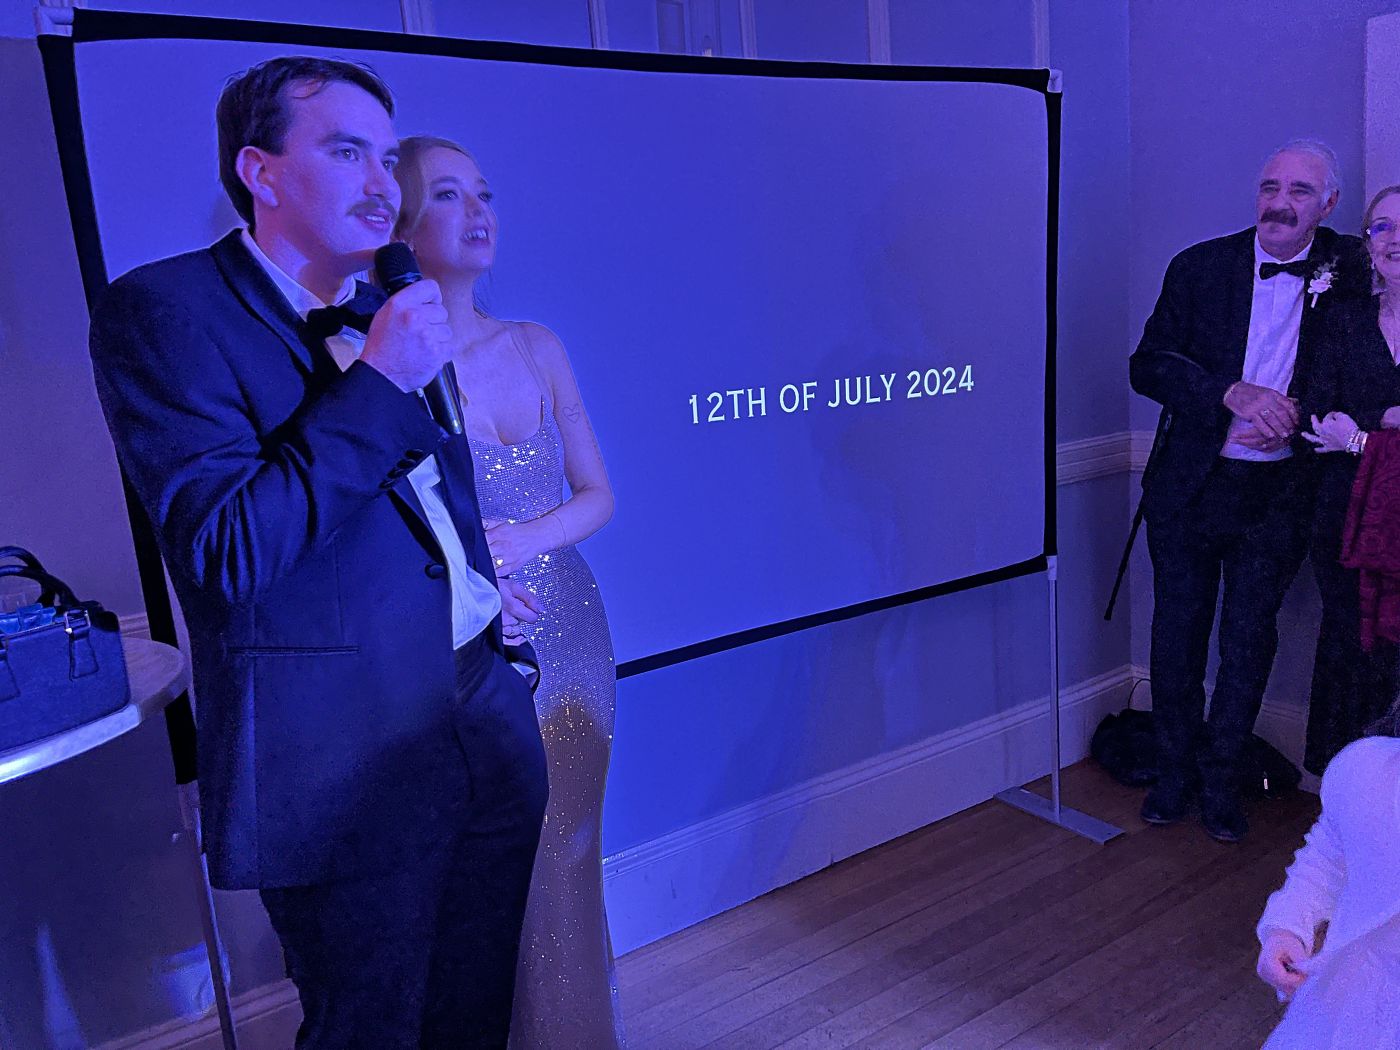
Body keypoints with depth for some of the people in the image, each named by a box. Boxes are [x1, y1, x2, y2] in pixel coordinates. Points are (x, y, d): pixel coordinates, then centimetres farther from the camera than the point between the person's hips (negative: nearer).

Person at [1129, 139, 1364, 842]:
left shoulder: (1346, 270, 0)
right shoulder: (1199, 267, -1)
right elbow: (1148, 364, -7)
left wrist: (1298, 416, -13)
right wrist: (1236, 395, -20)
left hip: (1278, 493, 0)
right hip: (1189, 485, 0)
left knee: (1249, 639, 9)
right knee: (1178, 632, 10)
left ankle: (1221, 782, 27)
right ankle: (1175, 772, 29)